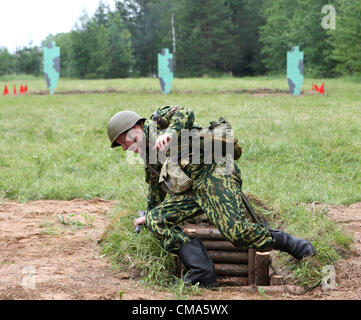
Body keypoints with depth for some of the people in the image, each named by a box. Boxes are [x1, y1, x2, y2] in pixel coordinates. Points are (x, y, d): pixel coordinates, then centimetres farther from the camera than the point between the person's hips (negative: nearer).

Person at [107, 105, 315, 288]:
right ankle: (202, 272, -16)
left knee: (238, 232, -25)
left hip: (214, 172, -9)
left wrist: (170, 132, -30)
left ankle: (292, 244, 1)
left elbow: (186, 113, -14)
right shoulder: (149, 157, 27)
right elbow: (157, 189, 40)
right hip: (193, 191, 9)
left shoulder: (158, 121, 5)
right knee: (156, 219, -8)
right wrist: (149, 214, 51)